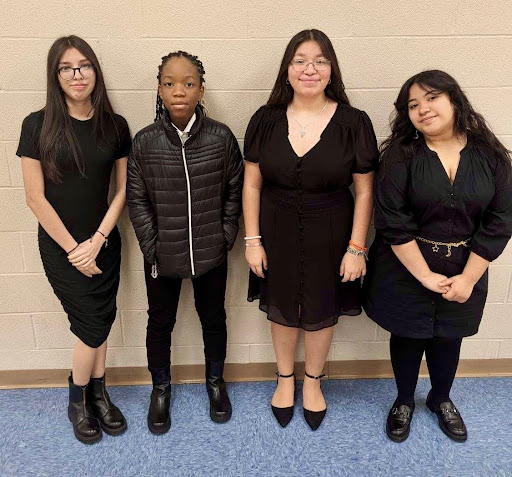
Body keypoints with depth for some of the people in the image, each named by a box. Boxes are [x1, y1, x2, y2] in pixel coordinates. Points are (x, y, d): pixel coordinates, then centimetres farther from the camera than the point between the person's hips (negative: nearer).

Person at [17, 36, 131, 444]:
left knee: (99, 323, 11)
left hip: (104, 244, 3)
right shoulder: (38, 126, -10)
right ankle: (78, 402, 28)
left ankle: (98, 394, 34)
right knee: (95, 326, 1)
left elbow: (123, 191, 1)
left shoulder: (115, 126, -1)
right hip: (60, 247, -3)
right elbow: (36, 198, -10)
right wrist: (74, 249, -10)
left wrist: (96, 241, -8)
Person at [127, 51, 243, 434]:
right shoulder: (145, 142, -9)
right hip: (162, 257, 0)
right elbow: (137, 200, -3)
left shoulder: (221, 137, -10)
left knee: (213, 317, 18)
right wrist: (153, 247, -7)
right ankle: (161, 388, 42)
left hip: (211, 254, 0)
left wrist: (226, 239, -5)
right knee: (161, 322, 17)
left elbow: (235, 192, -1)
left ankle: (216, 381, 44)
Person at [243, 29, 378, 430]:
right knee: (281, 310, 17)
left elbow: (364, 191, -6)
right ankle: (285, 379, 45)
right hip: (277, 235, 1)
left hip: (329, 239, -1)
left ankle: (313, 382, 44)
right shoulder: (266, 120, -5)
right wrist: (253, 241, -3)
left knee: (321, 314, 15)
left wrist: (356, 248, -8)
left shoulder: (354, 123, -10)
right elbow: (252, 185, -1)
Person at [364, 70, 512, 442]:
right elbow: (393, 222, -17)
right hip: (406, 268, -2)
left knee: (447, 338, 19)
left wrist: (468, 278, -11)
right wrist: (425, 276, -17)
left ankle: (441, 399, 47)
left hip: (463, 272, 2)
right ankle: (404, 401, 41)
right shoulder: (401, 155, -12)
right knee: (407, 337, 14)